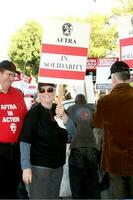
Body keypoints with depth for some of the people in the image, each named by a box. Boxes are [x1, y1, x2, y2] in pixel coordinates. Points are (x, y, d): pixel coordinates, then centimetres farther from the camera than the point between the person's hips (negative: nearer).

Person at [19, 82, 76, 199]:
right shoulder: (33, 113, -11)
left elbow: (72, 131, -3)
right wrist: (26, 167, -21)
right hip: (39, 166, -5)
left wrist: (63, 116, -21)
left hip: (58, 165, 6)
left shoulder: (60, 110, 5)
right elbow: (25, 142, -14)